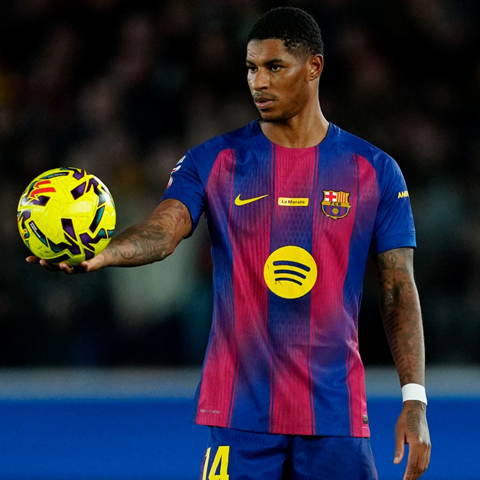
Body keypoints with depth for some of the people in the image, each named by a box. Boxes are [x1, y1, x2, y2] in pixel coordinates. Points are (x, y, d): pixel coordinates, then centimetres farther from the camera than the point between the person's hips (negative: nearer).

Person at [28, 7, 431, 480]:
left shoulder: (374, 171, 4)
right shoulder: (213, 161, 4)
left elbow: (399, 291, 4)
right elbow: (161, 232, -12)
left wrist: (414, 399, -5)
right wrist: (100, 253, -35)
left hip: (334, 419, 0)